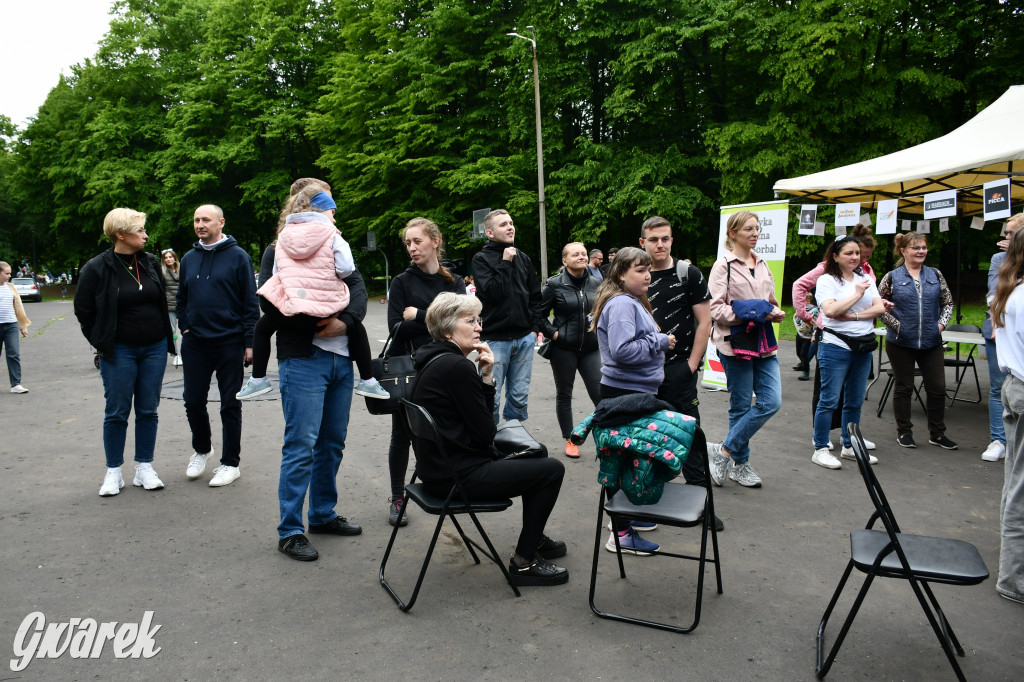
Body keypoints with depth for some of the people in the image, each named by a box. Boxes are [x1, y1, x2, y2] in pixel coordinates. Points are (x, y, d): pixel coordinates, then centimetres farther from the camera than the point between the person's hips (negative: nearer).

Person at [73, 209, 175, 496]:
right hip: (119, 351, -4)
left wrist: (164, 336, 12)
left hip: (155, 348, 4)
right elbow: (83, 311, 0)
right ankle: (113, 473, 15)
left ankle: (144, 468, 18)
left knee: (148, 410, 8)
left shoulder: (151, 263, 5)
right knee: (117, 412, 3)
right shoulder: (96, 269, -8)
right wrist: (103, 343, 1)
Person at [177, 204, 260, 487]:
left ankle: (230, 463, 16)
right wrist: (185, 326, 7)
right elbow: (181, 298, 21)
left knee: (230, 405, 5)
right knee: (193, 402, 10)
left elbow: (250, 302, -6)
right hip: (194, 344, 4)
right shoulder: (189, 259, 10)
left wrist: (249, 342, -10)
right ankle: (201, 449, 35)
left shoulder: (238, 256, -5)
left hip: (229, 343, -4)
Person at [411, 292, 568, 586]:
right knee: (552, 469, -5)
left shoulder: (435, 360, 9)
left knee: (535, 453, 24)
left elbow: (482, 418, 10)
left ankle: (534, 538, 38)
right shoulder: (457, 367, -22)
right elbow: (486, 433, -16)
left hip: (438, 463, 10)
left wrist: (486, 376, -4)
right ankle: (524, 562, 5)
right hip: (456, 476, -10)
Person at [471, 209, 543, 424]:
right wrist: (505, 264, -13)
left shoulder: (522, 258, 11)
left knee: (520, 397, 9)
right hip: (495, 339, -4)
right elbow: (493, 292, -17)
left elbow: (536, 295, 17)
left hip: (524, 338, 4)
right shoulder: (481, 259, -2)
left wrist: (535, 325, 9)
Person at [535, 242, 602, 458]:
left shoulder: (596, 283, 2)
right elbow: (539, 314, -1)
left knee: (600, 394, -2)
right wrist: (553, 333, -9)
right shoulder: (555, 284, -7)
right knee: (564, 395, 9)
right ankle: (569, 440, 22)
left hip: (591, 348, 2)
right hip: (563, 349, -2)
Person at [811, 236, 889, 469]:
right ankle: (820, 450, 2)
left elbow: (880, 308, 2)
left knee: (855, 401, 12)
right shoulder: (826, 280, -3)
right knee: (829, 400, -5)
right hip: (835, 346, -6)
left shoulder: (865, 279, 13)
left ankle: (849, 447, 23)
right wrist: (857, 294, -13)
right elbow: (830, 310, -19)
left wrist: (854, 315, -12)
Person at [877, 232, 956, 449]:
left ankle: (937, 433, 20)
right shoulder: (892, 277, -3)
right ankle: (904, 432, 20)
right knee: (903, 387, 8)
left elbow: (948, 302, 13)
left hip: (932, 342, 3)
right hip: (900, 343, -3)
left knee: (937, 388, 5)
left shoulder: (935, 275, 6)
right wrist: (895, 324, -10)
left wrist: (942, 323, -2)